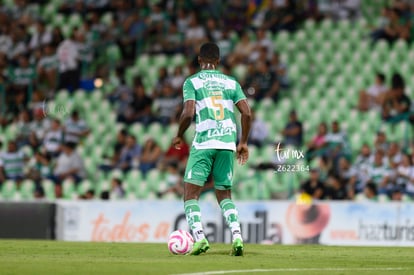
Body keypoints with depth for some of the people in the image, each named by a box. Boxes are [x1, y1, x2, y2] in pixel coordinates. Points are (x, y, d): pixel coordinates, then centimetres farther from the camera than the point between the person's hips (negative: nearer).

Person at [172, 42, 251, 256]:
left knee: (191, 193, 2)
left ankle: (199, 237, -15)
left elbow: (188, 113, -11)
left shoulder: (192, 82, 2)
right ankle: (237, 236, -4)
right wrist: (243, 142, 14)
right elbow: (247, 114, 4)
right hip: (227, 143, 4)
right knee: (224, 195, 15)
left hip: (203, 142, -4)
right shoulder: (231, 83, 13)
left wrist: (179, 136, 5)